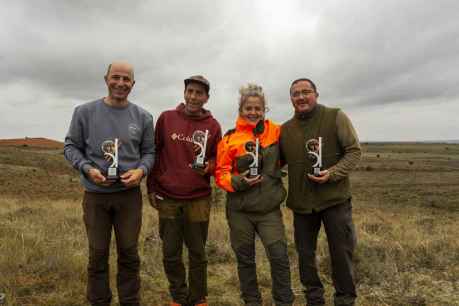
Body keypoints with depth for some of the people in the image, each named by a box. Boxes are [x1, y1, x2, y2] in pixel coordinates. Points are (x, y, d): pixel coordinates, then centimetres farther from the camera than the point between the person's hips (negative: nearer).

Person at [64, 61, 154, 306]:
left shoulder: (143, 117, 2)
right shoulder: (85, 112, -1)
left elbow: (149, 151, 7)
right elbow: (71, 146, 4)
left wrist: (141, 170, -13)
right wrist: (87, 169, -13)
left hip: (129, 195, 1)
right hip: (95, 195, 0)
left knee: (129, 253, 11)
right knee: (98, 254, 11)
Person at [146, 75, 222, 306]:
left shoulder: (213, 126, 0)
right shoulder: (166, 118, 2)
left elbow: (217, 159, 7)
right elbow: (154, 153, 6)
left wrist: (208, 167, -16)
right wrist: (152, 188, 5)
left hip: (199, 200, 0)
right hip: (167, 198, 1)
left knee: (197, 253, 11)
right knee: (170, 253, 11)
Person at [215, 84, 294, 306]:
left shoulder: (276, 132, 1)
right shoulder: (230, 138, -4)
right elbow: (221, 173, -3)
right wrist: (238, 181, -19)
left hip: (269, 208, 0)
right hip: (240, 210, 0)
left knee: (279, 256, -3)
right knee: (245, 259, 13)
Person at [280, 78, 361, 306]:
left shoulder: (335, 117, -6)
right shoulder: (285, 129, 5)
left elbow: (354, 150, -7)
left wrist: (333, 173, -21)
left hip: (335, 199, -3)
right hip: (301, 202, 4)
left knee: (341, 253, 9)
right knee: (305, 254, 15)